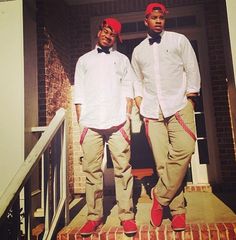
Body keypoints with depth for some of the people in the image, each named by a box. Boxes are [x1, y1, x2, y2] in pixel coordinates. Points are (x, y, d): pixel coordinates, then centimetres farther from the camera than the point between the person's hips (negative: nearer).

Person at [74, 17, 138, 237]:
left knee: (123, 169, -2)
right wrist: (80, 122, 4)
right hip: (90, 123, 1)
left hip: (117, 122, 0)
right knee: (92, 171, 2)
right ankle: (94, 215, 14)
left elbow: (128, 90, 11)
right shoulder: (84, 60, 21)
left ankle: (126, 215, 9)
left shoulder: (122, 59, 20)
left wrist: (126, 116, -2)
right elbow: (78, 93, 13)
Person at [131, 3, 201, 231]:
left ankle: (160, 197, -1)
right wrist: (139, 102, 6)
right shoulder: (138, 51, 19)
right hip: (152, 111, 2)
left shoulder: (179, 40, 12)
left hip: (179, 105, -1)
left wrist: (190, 98, -3)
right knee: (162, 162, -2)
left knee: (183, 151, -21)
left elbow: (192, 69, 7)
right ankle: (177, 210, 11)